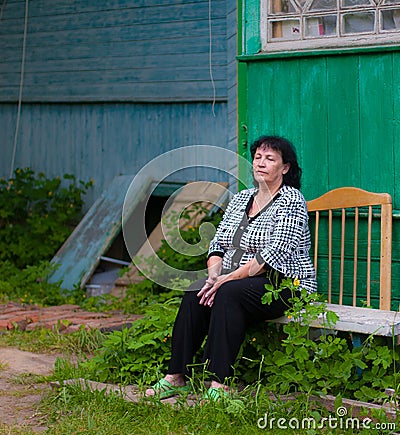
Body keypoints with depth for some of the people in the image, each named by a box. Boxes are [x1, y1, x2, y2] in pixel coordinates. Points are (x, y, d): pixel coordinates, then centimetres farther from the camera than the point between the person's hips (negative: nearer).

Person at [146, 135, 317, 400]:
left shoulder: (291, 201, -7)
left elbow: (273, 255, -18)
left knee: (229, 293, -34)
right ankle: (177, 377, -20)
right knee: (195, 294, -21)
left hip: (285, 285, -6)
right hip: (234, 281, 7)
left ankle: (220, 384, -36)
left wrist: (227, 279, -20)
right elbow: (218, 243, 12)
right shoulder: (240, 199, 16)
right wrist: (214, 275, -10)